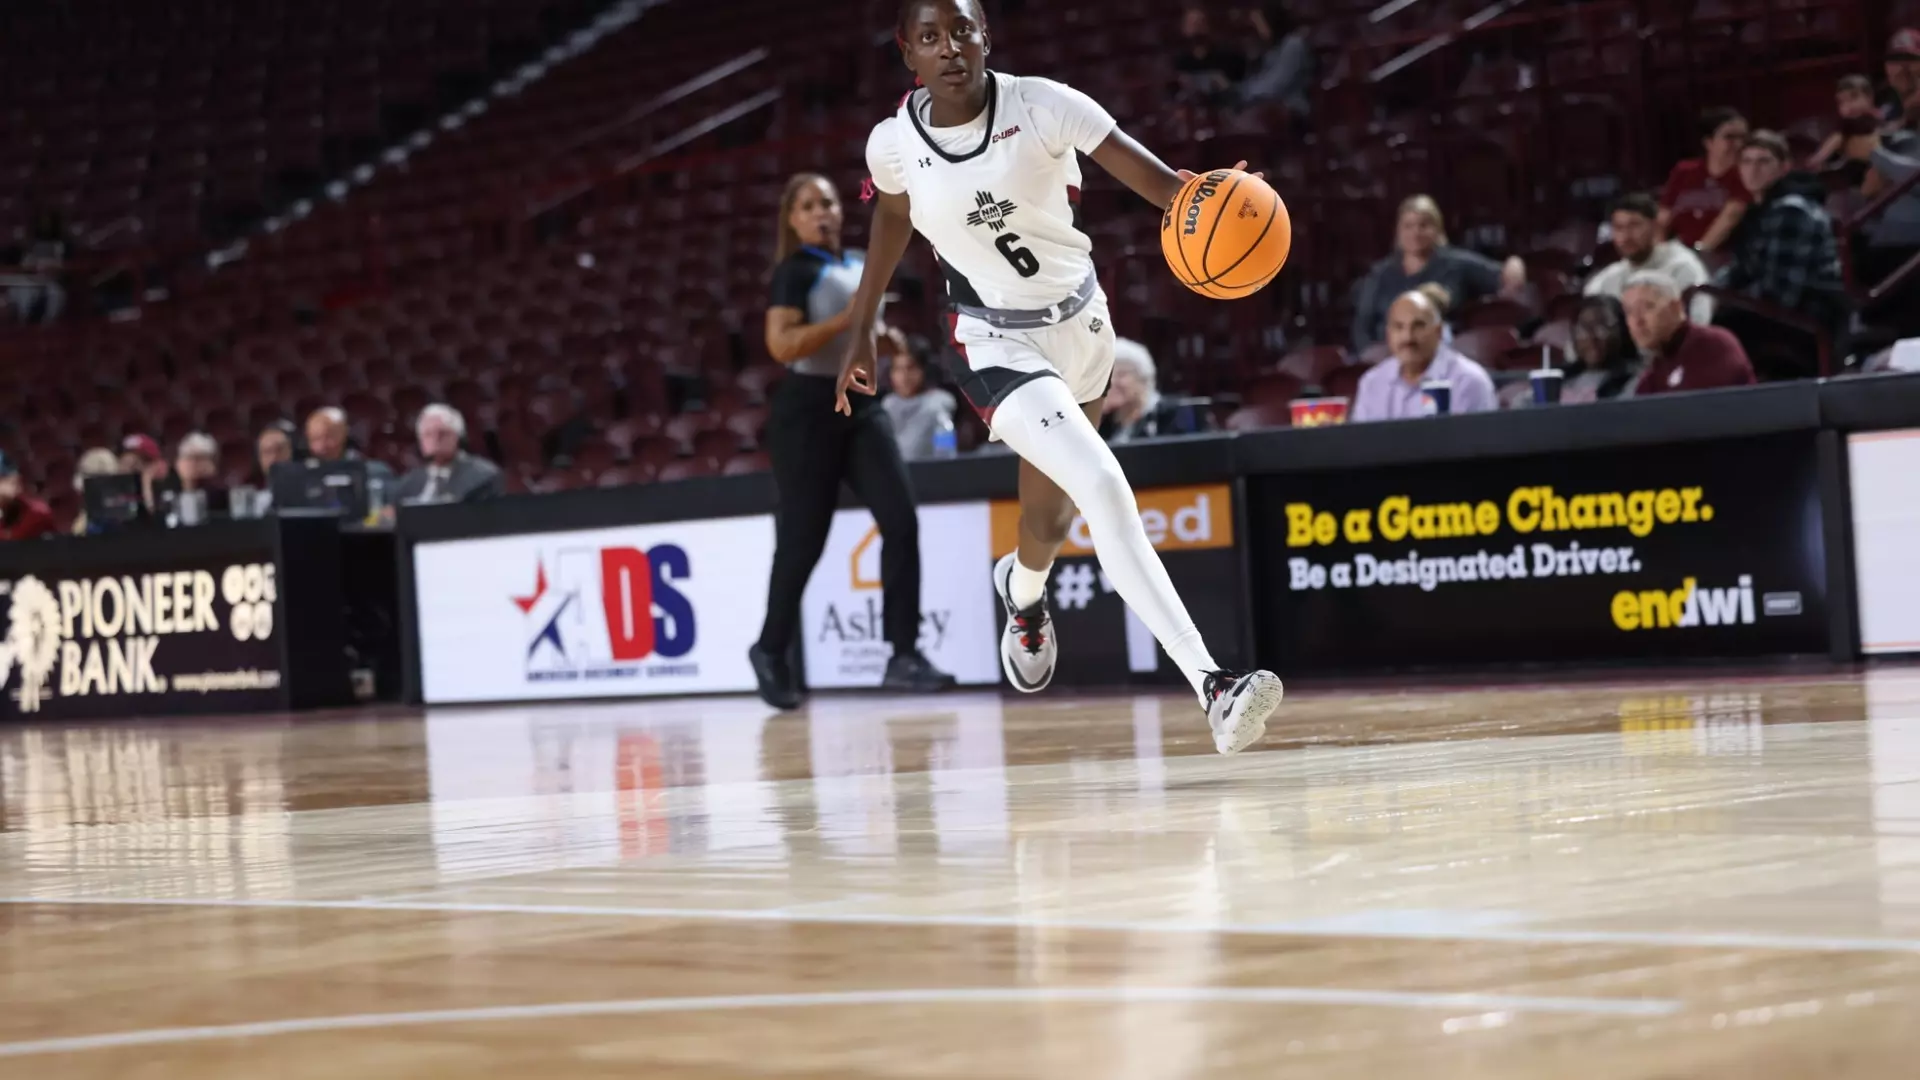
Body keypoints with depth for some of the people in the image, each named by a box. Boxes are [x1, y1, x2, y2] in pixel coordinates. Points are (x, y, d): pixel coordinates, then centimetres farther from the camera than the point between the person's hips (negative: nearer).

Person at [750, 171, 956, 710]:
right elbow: (780, 344, -21)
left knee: (901, 521, -10)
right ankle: (771, 650, 20)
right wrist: (849, 317, -23)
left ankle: (904, 655, -10)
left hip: (860, 405, 6)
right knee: (803, 540, -1)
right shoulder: (797, 270, -8)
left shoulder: (861, 265, 14)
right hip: (807, 410, -6)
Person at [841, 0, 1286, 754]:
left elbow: (1155, 180, -23)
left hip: (1081, 323, 3)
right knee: (1105, 488, -26)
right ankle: (1212, 688, -32)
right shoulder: (893, 144, -11)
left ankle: (1021, 594, 60)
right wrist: (861, 332, 18)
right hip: (998, 346, -3)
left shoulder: (1041, 106, -16)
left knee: (1050, 517, 19)